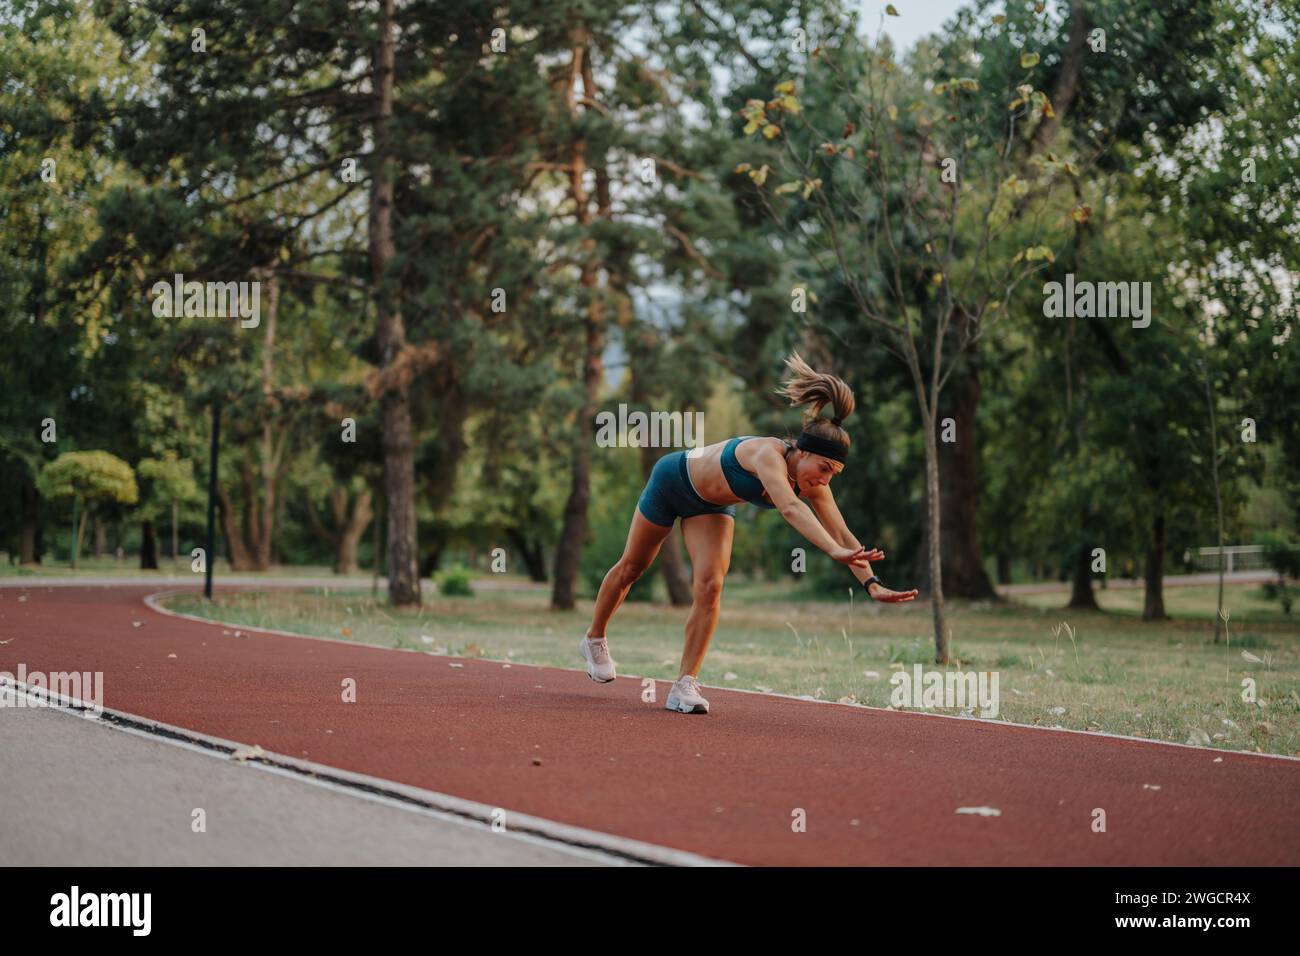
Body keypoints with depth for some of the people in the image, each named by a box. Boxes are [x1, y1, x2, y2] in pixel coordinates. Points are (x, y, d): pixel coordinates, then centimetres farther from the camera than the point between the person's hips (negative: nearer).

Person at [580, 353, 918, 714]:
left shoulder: (814, 484, -23)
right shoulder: (768, 454, -43)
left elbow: (842, 534, -25)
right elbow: (789, 508, -59)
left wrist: (871, 583, -37)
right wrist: (834, 551, -71)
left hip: (710, 506, 5)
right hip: (672, 479, -5)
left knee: (709, 588, -14)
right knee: (631, 567, 16)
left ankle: (684, 684, -9)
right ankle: (595, 639, 40)